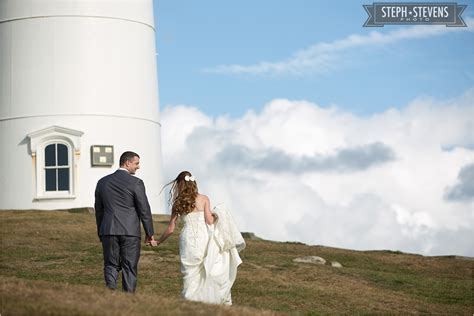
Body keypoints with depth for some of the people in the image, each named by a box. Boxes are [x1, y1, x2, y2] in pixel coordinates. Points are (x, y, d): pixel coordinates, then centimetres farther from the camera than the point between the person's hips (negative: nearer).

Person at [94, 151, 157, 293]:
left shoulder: (103, 182, 9)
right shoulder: (136, 183, -6)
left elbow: (98, 210, 14)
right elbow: (144, 210, -5)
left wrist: (101, 233, 22)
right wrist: (150, 234, 3)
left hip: (108, 230, 3)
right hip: (130, 232, -3)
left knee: (111, 266, 8)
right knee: (129, 268, 3)